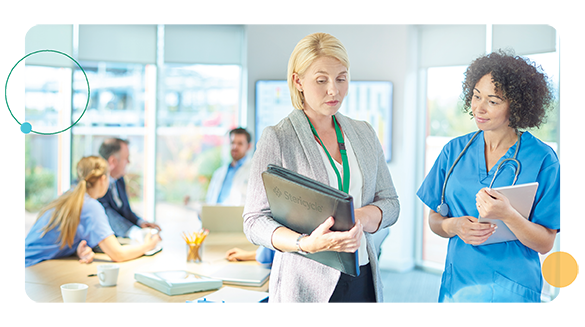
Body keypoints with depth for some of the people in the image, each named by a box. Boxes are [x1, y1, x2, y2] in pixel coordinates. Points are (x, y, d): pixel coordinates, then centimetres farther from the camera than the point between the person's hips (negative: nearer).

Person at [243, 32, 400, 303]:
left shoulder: (363, 134, 9)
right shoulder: (277, 139, -7)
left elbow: (389, 202, 8)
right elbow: (255, 221, -10)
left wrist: (360, 217, -14)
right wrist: (306, 244, -28)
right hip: (306, 285, -4)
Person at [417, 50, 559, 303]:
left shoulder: (542, 159, -8)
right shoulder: (455, 151, 3)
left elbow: (546, 243, -8)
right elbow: (434, 220, 7)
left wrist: (508, 216, -25)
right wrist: (454, 226, -14)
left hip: (512, 291, -3)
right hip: (457, 285, 3)